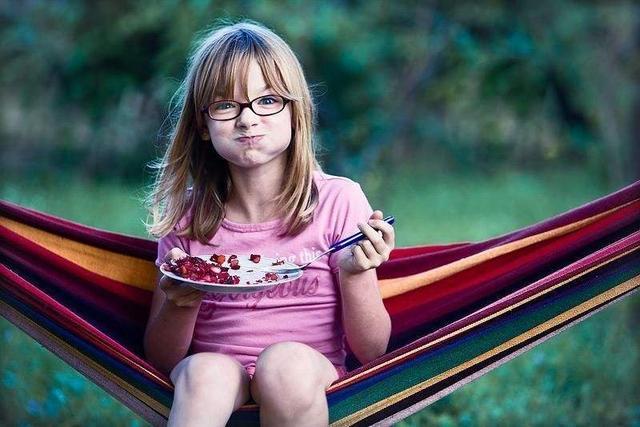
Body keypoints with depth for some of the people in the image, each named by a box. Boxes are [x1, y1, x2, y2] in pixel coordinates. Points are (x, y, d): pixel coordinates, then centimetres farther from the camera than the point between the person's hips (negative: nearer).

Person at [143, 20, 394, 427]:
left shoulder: (339, 200, -2)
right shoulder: (188, 216, 4)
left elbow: (371, 351, 1)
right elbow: (160, 358, 6)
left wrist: (355, 274, -18)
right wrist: (180, 303, -14)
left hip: (310, 381, 2)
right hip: (216, 378, -1)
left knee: (286, 361, -33)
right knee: (206, 371, -35)